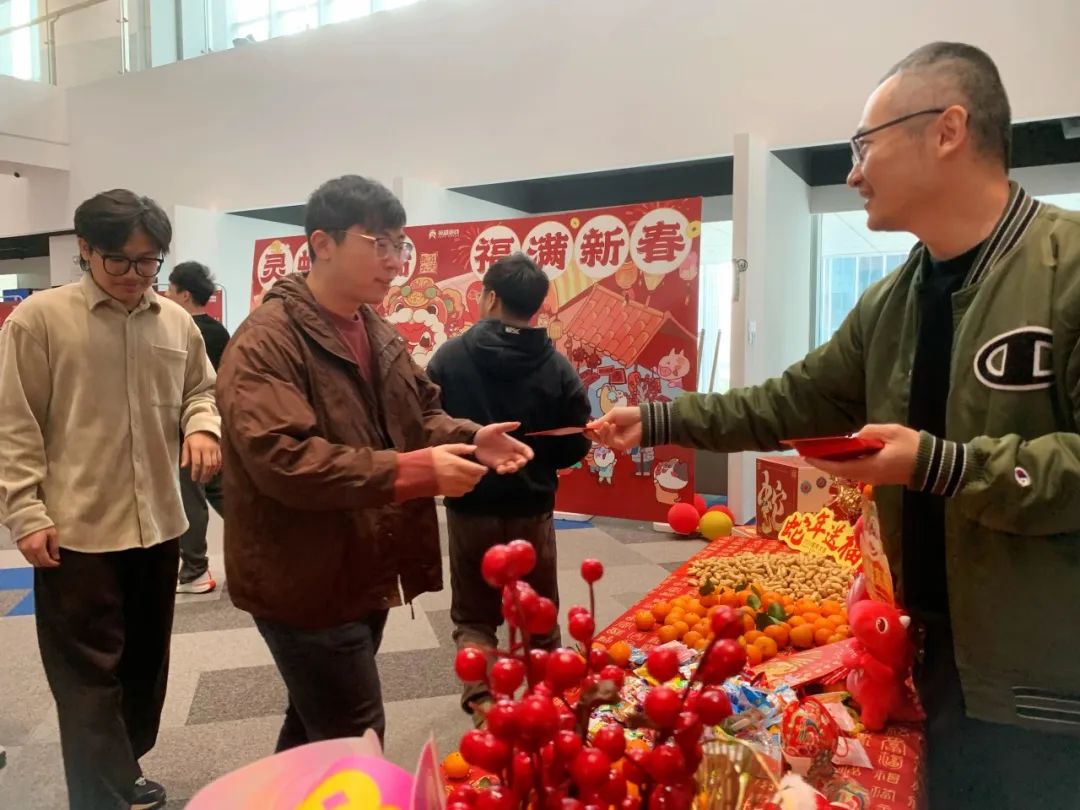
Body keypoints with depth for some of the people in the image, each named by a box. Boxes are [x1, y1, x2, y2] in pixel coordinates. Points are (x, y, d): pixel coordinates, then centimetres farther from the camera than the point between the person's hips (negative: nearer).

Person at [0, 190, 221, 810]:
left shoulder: (177, 323, 4)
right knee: (90, 674, 5)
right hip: (77, 531, -5)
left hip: (159, 524, 5)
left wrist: (203, 426, -5)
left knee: (146, 661, 19)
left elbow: (201, 390, 17)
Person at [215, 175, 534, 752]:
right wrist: (413, 471, -33)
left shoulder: (379, 335, 10)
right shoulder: (266, 343, -20)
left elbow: (420, 413, 15)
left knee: (316, 728, 24)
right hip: (306, 582, -8)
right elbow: (283, 459, -30)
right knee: (354, 741, 1)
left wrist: (470, 440, -7)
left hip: (364, 574, 9)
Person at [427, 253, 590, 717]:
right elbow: (574, 448, -3)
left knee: (473, 616, 17)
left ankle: (480, 699, 4)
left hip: (469, 507, -1)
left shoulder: (450, 356, -12)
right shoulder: (558, 368, -9)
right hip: (532, 510, 1)